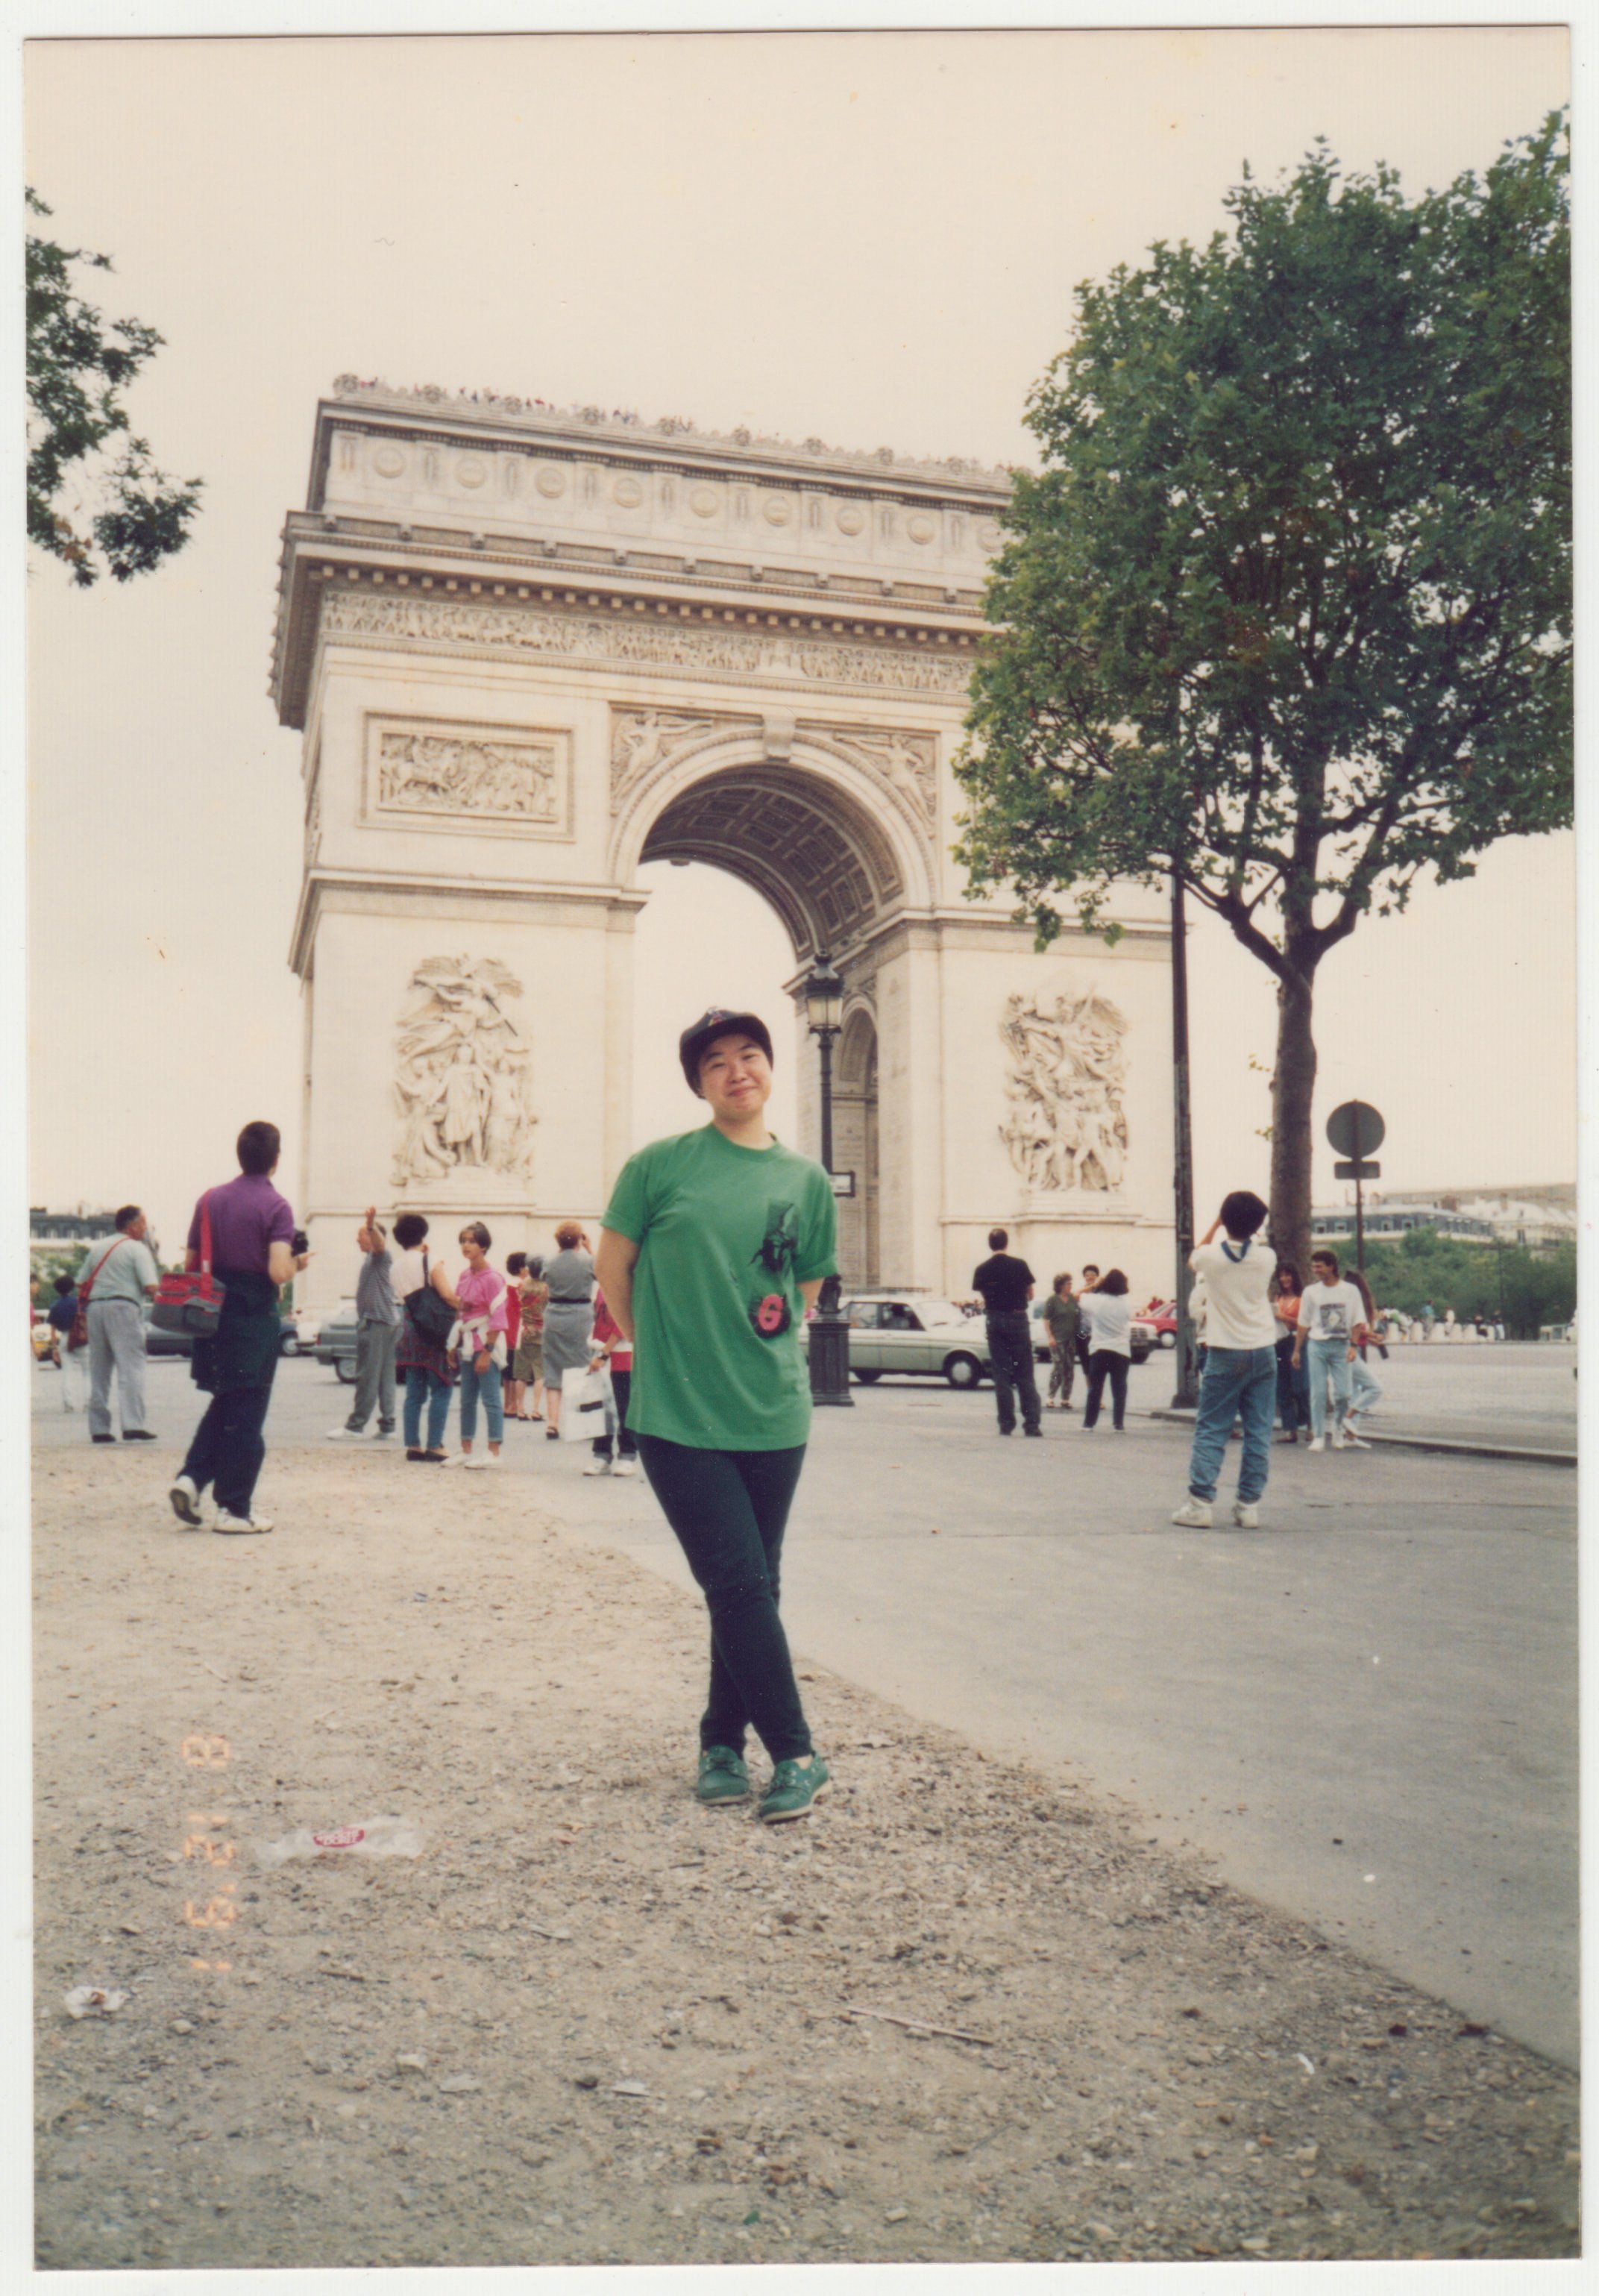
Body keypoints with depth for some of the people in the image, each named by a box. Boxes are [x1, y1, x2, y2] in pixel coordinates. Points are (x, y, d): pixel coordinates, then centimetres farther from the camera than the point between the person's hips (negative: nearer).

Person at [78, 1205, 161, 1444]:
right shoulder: (138, 1249, -1)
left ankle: (98, 1429, 10)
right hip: (124, 1307, -6)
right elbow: (150, 1287, -11)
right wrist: (157, 1297, 9)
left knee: (98, 1371, 11)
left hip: (95, 1307, 6)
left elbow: (81, 1284, 16)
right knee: (131, 1368, -9)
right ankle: (133, 1426, -18)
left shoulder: (96, 1248, 18)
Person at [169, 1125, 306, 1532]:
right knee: (247, 1415, 3)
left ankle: (191, 1479, 6)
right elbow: (279, 1273, -20)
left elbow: (190, 1264, 10)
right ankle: (235, 1510, 8)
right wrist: (299, 1261, 0)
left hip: (214, 1316, 5)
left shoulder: (210, 1200, 6)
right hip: (255, 1322, -5)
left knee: (223, 1406, 21)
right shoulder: (275, 1207, -11)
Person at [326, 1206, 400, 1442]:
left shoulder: (379, 1256, -7)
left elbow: (379, 1243, -29)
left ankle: (355, 1426, -6)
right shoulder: (373, 1258, 23)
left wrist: (371, 1224, -47)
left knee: (367, 1377, -8)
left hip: (375, 1322, -10)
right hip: (389, 1320, 10)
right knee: (385, 1376, 7)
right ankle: (387, 1426, 7)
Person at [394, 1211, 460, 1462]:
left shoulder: (398, 1265, 10)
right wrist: (463, 1309, -1)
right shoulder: (429, 1261, -9)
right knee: (440, 1392, -3)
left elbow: (403, 1297, 13)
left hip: (409, 1331, 7)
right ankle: (434, 1448, -6)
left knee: (414, 1393, 10)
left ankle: (413, 1446, 11)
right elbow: (447, 1295, -18)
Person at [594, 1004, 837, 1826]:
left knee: (753, 1587, 11)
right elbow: (613, 1266, 6)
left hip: (774, 1418, 4)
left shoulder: (807, 1180, 6)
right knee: (738, 1584, -5)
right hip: (678, 1418, -3)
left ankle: (722, 1743, 27)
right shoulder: (660, 1164, -4)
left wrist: (763, 1359, 13)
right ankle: (796, 1755, 7)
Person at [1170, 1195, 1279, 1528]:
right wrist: (1253, 1233, 21)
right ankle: (1249, 1506, 6)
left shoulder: (1211, 1256, -9)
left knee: (1210, 1431, 2)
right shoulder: (1267, 1257, -4)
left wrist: (1215, 1224, 22)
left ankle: (1199, 1504, -3)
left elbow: (1192, 1259, 17)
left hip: (1224, 1354, -2)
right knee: (1258, 1433, 5)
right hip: (1263, 1353, 2)